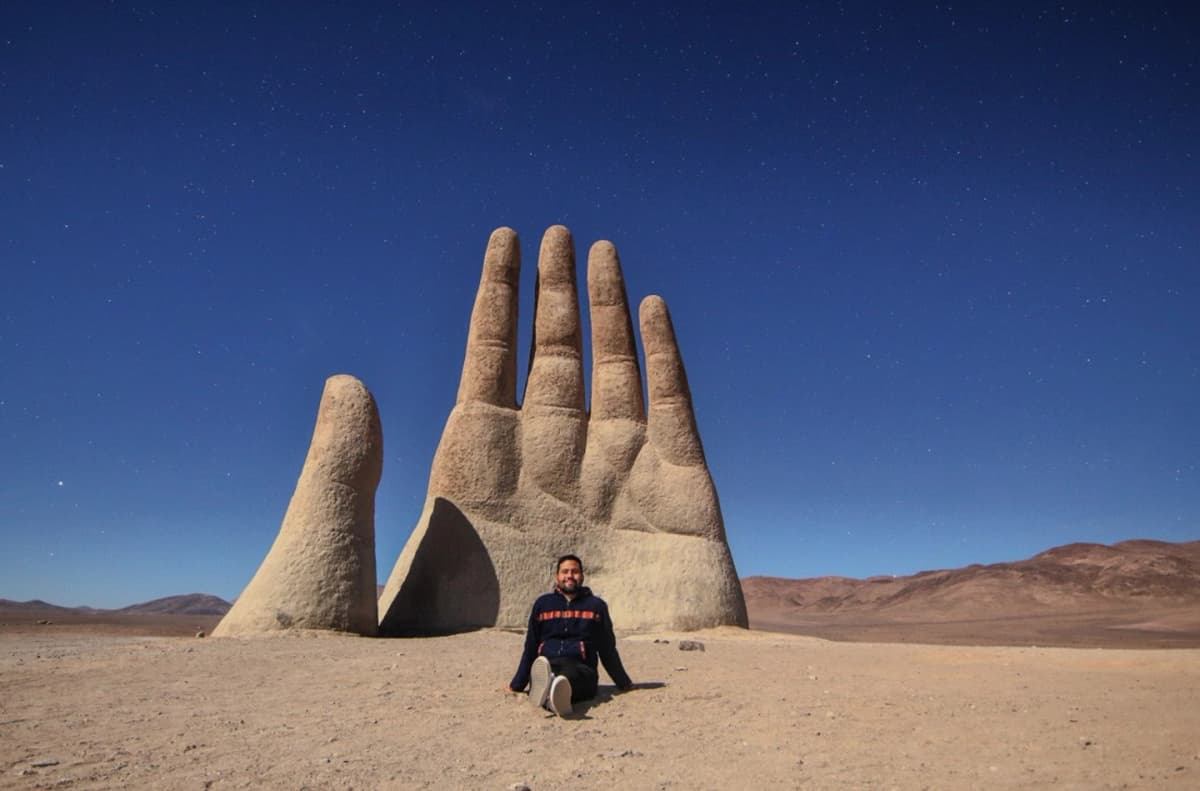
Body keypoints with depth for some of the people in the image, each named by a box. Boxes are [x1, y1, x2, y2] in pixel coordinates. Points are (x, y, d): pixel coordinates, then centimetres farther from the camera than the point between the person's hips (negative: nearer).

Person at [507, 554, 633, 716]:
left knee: (570, 674, -39)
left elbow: (607, 649, 21)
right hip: (546, 666, 2)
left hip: (580, 668, -1)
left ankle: (556, 692, -71)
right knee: (539, 672, -37)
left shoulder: (596, 605, 17)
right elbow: (530, 648, 23)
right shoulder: (543, 604, 20)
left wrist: (624, 684, 22)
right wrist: (516, 685, 21)